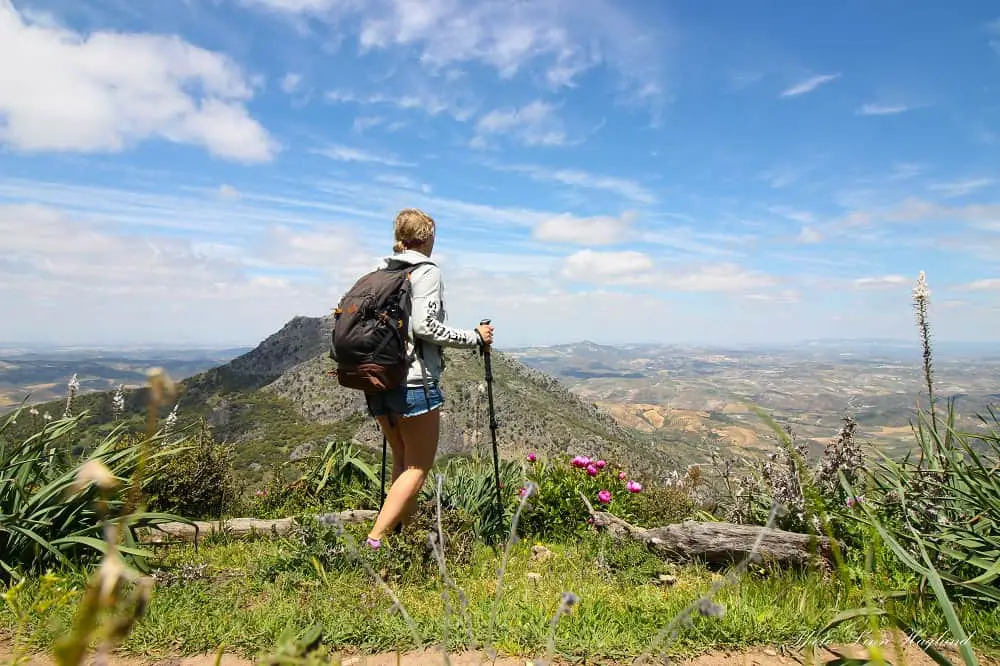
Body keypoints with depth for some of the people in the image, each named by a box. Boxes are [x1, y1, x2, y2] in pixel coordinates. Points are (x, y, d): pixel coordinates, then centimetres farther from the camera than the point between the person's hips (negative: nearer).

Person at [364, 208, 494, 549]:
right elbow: (424, 326, -17)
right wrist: (474, 337, -8)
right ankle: (375, 541, -4)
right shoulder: (427, 271, -6)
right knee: (419, 467, 3)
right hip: (415, 382, -7)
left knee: (401, 461, 19)